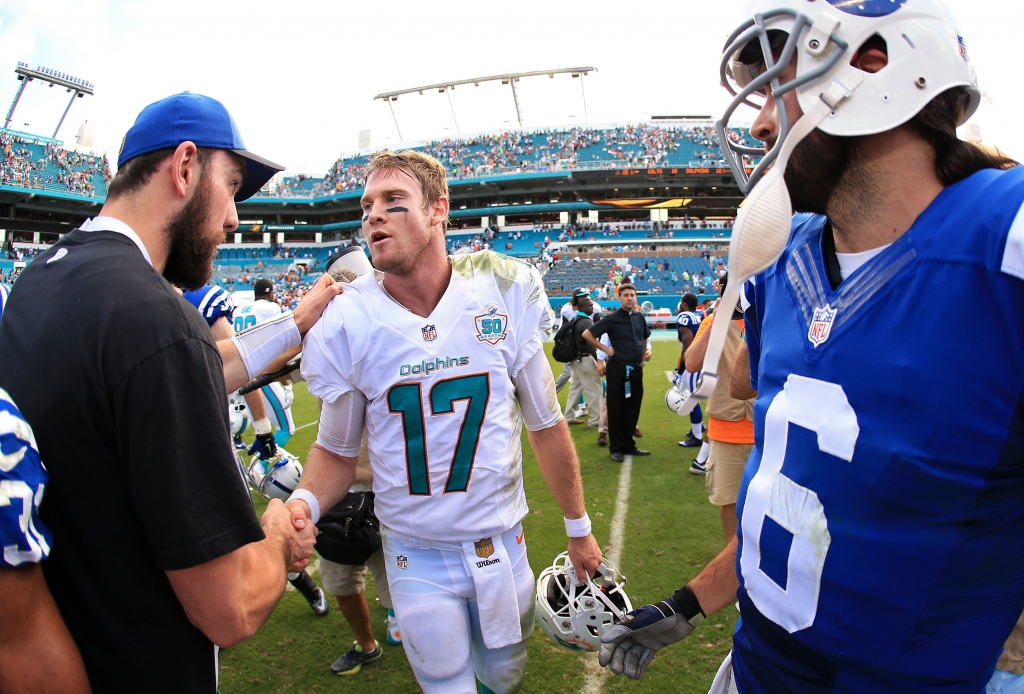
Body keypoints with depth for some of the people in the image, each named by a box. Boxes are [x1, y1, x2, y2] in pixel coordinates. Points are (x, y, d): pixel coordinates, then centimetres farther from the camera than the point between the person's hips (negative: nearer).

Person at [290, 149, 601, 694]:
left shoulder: (505, 295, -12)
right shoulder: (348, 322, -13)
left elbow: (546, 425, -2)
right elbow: (336, 450, -1)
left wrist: (578, 527, 7)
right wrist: (302, 503, -22)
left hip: (503, 545, 2)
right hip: (417, 559, -1)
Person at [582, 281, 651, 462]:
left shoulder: (639, 317, 7)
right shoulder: (612, 319, -10)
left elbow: (645, 337, 25)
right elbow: (587, 334, -10)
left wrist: (646, 351, 8)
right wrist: (606, 350, -8)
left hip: (636, 368, 6)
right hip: (618, 369, -6)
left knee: (633, 408, 12)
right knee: (616, 409, 2)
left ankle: (629, 445, 25)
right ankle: (616, 448, 12)